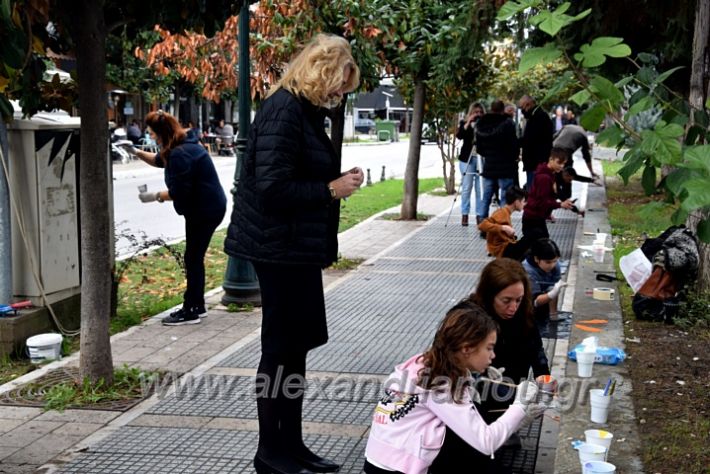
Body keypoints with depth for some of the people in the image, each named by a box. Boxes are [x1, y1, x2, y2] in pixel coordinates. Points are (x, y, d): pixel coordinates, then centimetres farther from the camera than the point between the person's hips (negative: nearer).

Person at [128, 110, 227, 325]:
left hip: (205, 210, -11)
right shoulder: (183, 146, 12)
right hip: (208, 207, 11)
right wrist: (137, 152, 20)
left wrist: (156, 196, -10)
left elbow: (178, 192, -23)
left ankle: (190, 312, 2)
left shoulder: (179, 154, -22)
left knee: (193, 258, -4)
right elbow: (160, 160, 30)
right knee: (195, 257, 16)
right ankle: (197, 306, 24)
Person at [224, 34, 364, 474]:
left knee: (296, 345, 15)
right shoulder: (283, 111, -17)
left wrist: (338, 180, 2)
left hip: (298, 248, 10)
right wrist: (331, 190, -16)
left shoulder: (305, 110, 13)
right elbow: (272, 188, -24)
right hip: (280, 248, -10)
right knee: (282, 347, 0)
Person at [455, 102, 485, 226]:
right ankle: (464, 215, 6)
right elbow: (459, 135, -10)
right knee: (466, 188, 0)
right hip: (467, 159, 0)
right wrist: (468, 122, -14)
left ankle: (480, 215, 3)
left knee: (481, 189, -2)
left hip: (482, 159, 0)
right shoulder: (464, 124, 7)